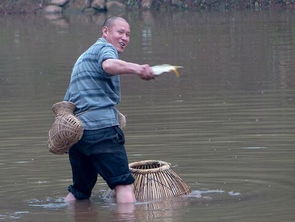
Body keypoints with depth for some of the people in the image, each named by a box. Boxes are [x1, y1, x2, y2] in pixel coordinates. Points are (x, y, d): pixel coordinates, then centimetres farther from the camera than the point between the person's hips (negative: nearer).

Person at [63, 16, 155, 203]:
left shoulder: (84, 56, 30)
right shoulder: (105, 48, 0)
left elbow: (67, 101, 30)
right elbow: (109, 65, -27)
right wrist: (137, 69, -41)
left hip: (74, 131, 9)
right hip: (101, 127, -9)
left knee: (80, 190, 15)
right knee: (124, 183, -12)